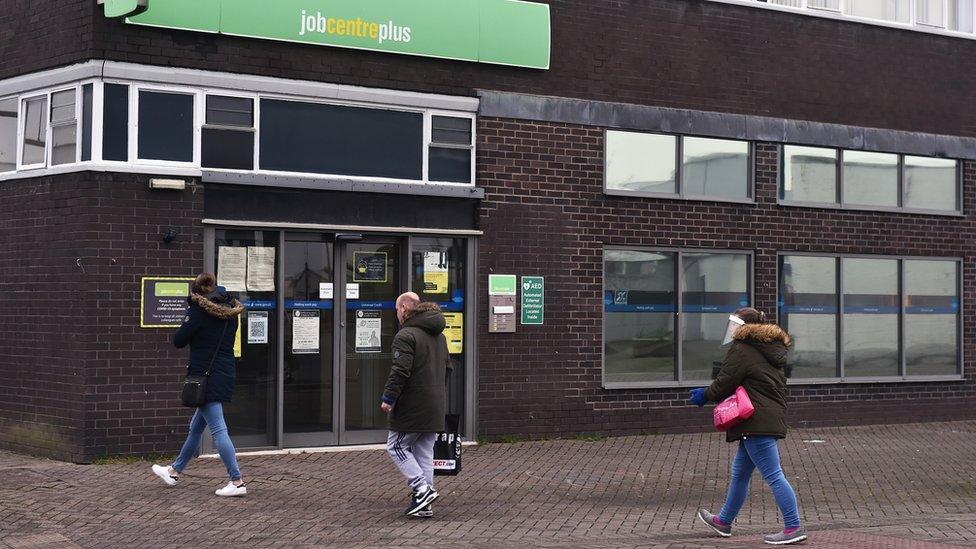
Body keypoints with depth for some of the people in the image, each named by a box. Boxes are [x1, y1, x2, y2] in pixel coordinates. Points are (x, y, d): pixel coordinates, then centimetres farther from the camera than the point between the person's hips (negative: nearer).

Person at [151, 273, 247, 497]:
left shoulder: (199, 311, -11)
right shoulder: (229, 312, 11)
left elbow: (178, 341, -5)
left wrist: (186, 322, 10)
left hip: (206, 376, -8)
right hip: (226, 375, 8)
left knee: (218, 430, -9)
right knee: (196, 427, 20)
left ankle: (237, 482, -13)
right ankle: (175, 471, 34)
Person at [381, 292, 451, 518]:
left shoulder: (406, 335, -14)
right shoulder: (439, 336, 16)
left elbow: (401, 371, -21)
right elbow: (447, 368, 22)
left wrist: (388, 397, -16)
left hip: (412, 405, -8)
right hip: (435, 405, 8)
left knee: (396, 445, 3)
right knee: (425, 451, 12)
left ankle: (422, 489, -8)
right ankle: (424, 504, 12)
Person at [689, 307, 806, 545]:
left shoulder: (741, 350, -10)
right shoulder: (771, 351, 20)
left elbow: (724, 383, -11)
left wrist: (705, 395, 9)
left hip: (756, 423, -11)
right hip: (772, 418, 11)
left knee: (773, 475, -9)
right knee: (740, 472, 20)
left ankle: (794, 527, -9)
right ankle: (724, 521, 33)